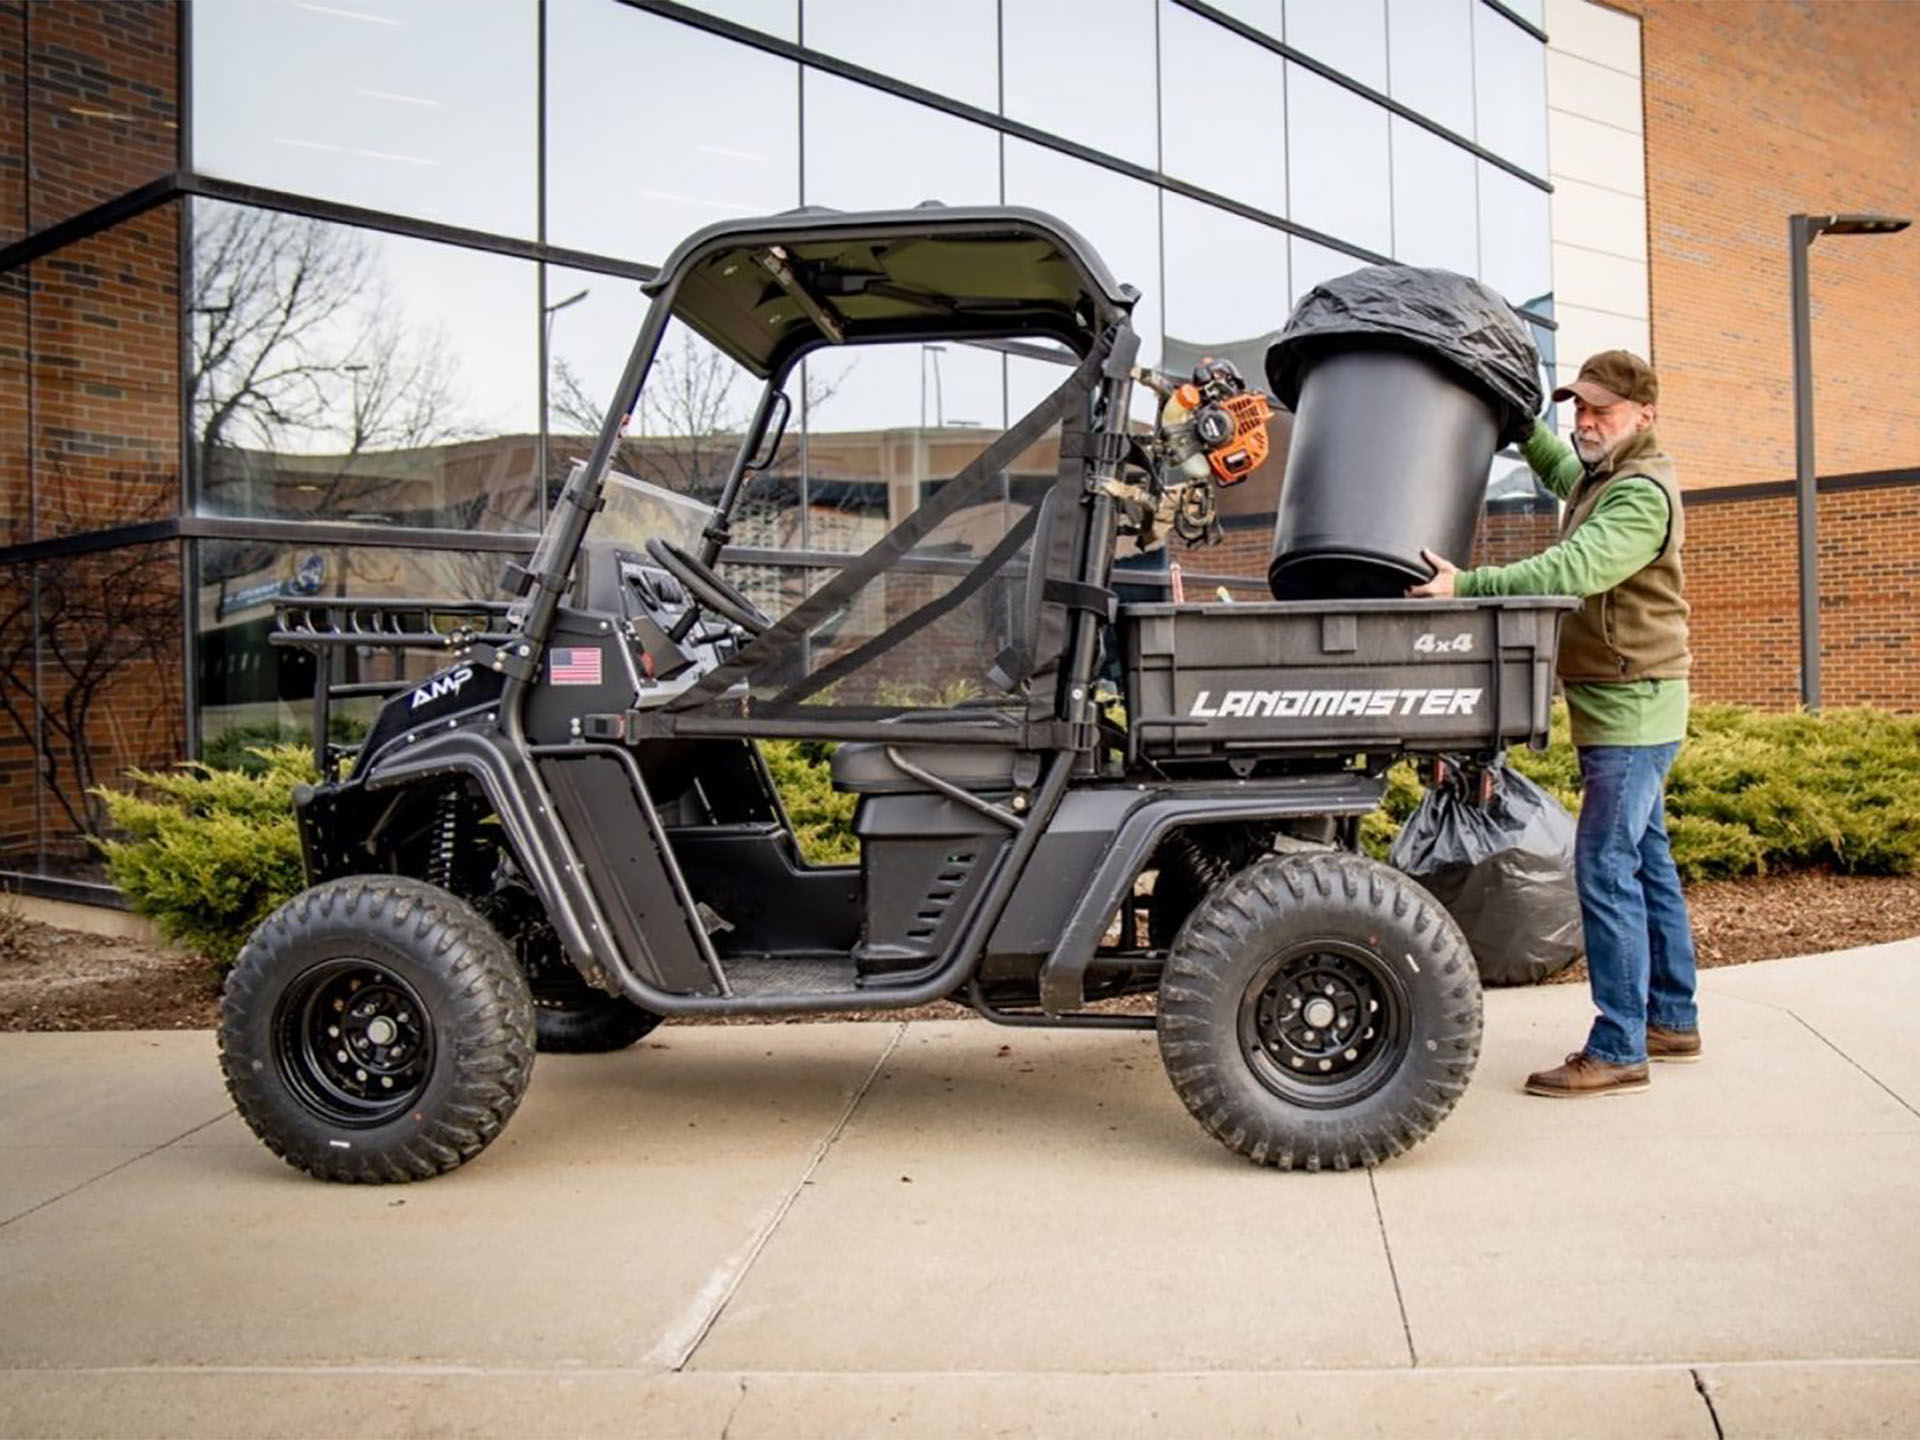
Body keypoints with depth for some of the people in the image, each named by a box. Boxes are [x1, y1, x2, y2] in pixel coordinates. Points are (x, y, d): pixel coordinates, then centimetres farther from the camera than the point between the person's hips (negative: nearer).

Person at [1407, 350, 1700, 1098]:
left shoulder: (1641, 494, -18)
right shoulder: (1601, 476, 14)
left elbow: (1573, 570, -34)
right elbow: (1559, 469, 39)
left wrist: (1467, 585, -41)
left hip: (1631, 706, -11)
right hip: (1624, 706, 11)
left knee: (1606, 868, -12)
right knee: (1647, 861, 15)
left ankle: (1617, 1050, -7)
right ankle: (1672, 1020, 25)